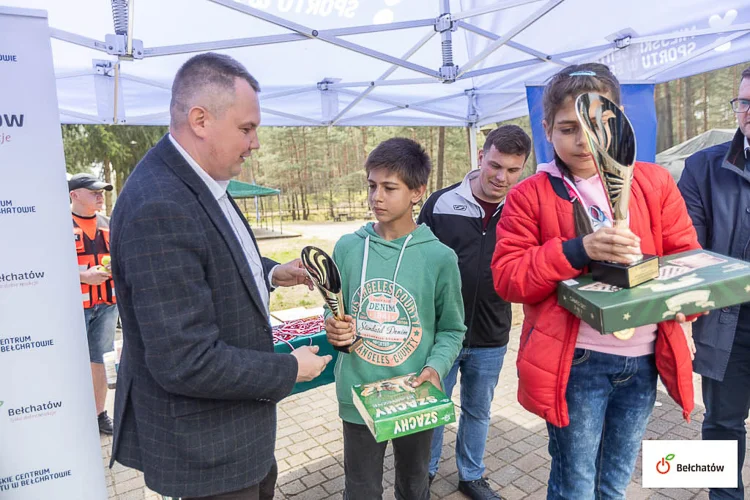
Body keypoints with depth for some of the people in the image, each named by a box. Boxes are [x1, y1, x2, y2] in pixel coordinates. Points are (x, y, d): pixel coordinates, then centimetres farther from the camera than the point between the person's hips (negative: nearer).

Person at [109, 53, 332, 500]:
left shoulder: (198, 180, -1)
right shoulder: (159, 209, -31)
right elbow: (185, 362, -31)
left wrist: (270, 273, -1)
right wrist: (290, 370, -19)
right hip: (205, 444, -9)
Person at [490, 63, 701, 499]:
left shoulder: (655, 182, 4)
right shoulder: (530, 196, -6)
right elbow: (507, 277, -13)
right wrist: (578, 250, -26)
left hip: (644, 360, 4)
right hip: (575, 362, -4)